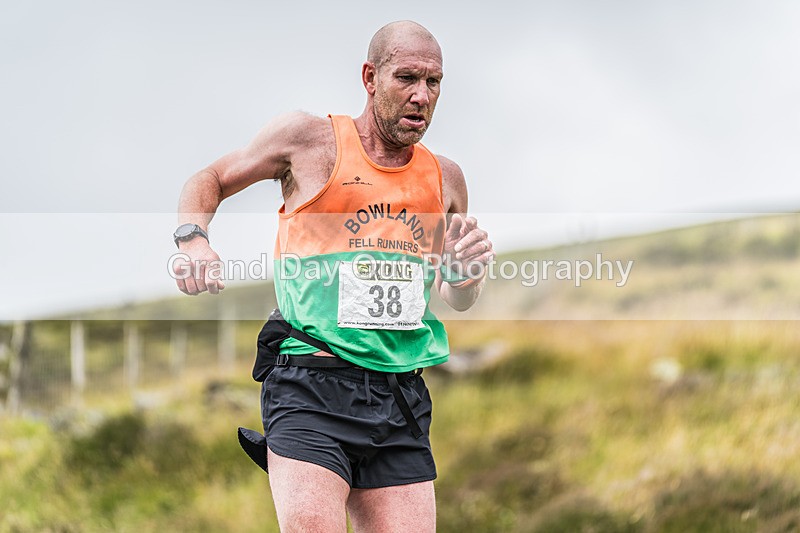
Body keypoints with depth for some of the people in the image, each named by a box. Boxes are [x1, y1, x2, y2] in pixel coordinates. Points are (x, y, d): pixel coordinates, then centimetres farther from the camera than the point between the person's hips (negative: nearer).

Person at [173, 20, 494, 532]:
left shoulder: (445, 178, 15)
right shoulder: (309, 138, 4)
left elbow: (456, 299, 28)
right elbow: (210, 180, 17)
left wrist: (464, 275, 3)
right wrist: (192, 240, -3)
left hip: (402, 399, 5)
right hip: (311, 389, -4)